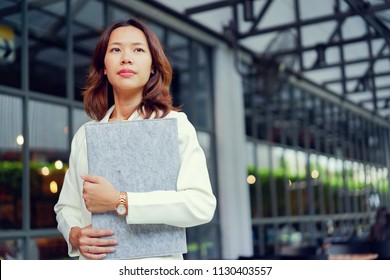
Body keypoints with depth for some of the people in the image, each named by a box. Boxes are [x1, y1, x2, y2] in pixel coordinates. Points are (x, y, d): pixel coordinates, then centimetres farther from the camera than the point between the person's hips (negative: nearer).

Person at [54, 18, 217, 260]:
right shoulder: (84, 135, 6)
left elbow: (202, 205, -17)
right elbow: (66, 206, 12)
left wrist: (120, 201, -20)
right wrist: (75, 235, -9)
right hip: (96, 267, 3)